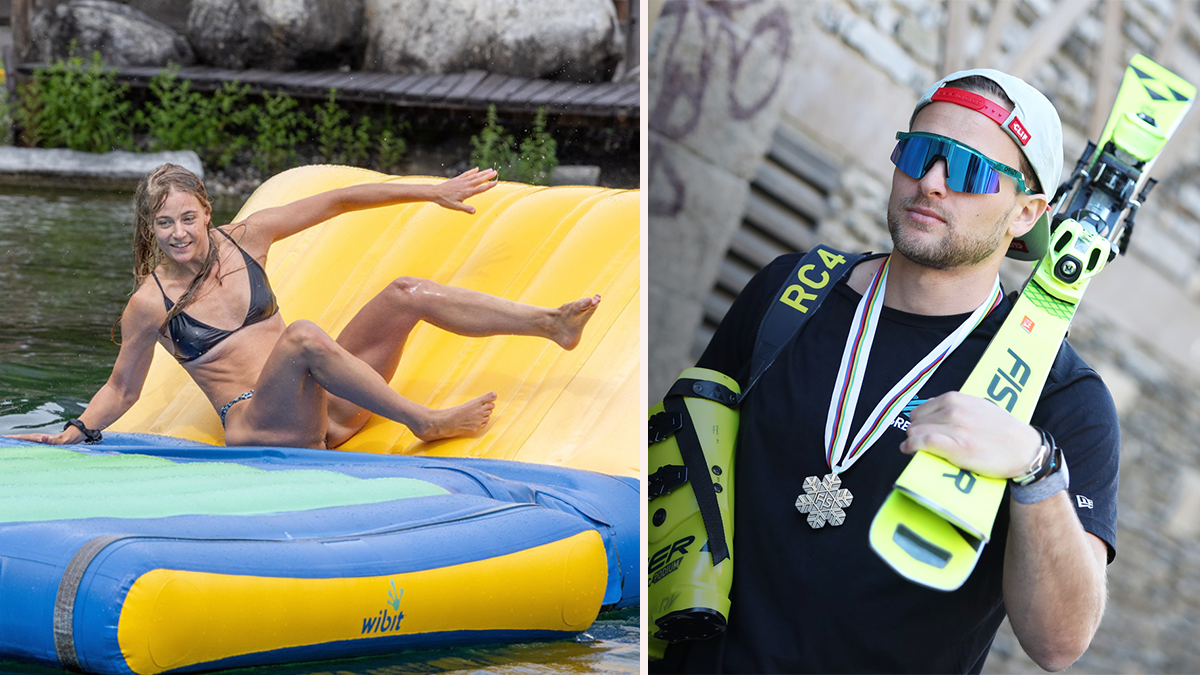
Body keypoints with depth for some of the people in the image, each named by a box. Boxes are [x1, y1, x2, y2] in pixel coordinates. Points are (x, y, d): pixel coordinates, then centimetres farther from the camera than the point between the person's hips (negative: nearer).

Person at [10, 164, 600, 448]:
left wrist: (431, 192, 7)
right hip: (260, 429, -5)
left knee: (407, 294, -9)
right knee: (304, 336, -37)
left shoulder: (246, 239, 5)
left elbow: (338, 202, 8)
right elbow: (122, 388, 5)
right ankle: (426, 423, -29)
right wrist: (71, 434, -11)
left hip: (319, 402, 6)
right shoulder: (150, 302, -5)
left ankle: (553, 324, -13)